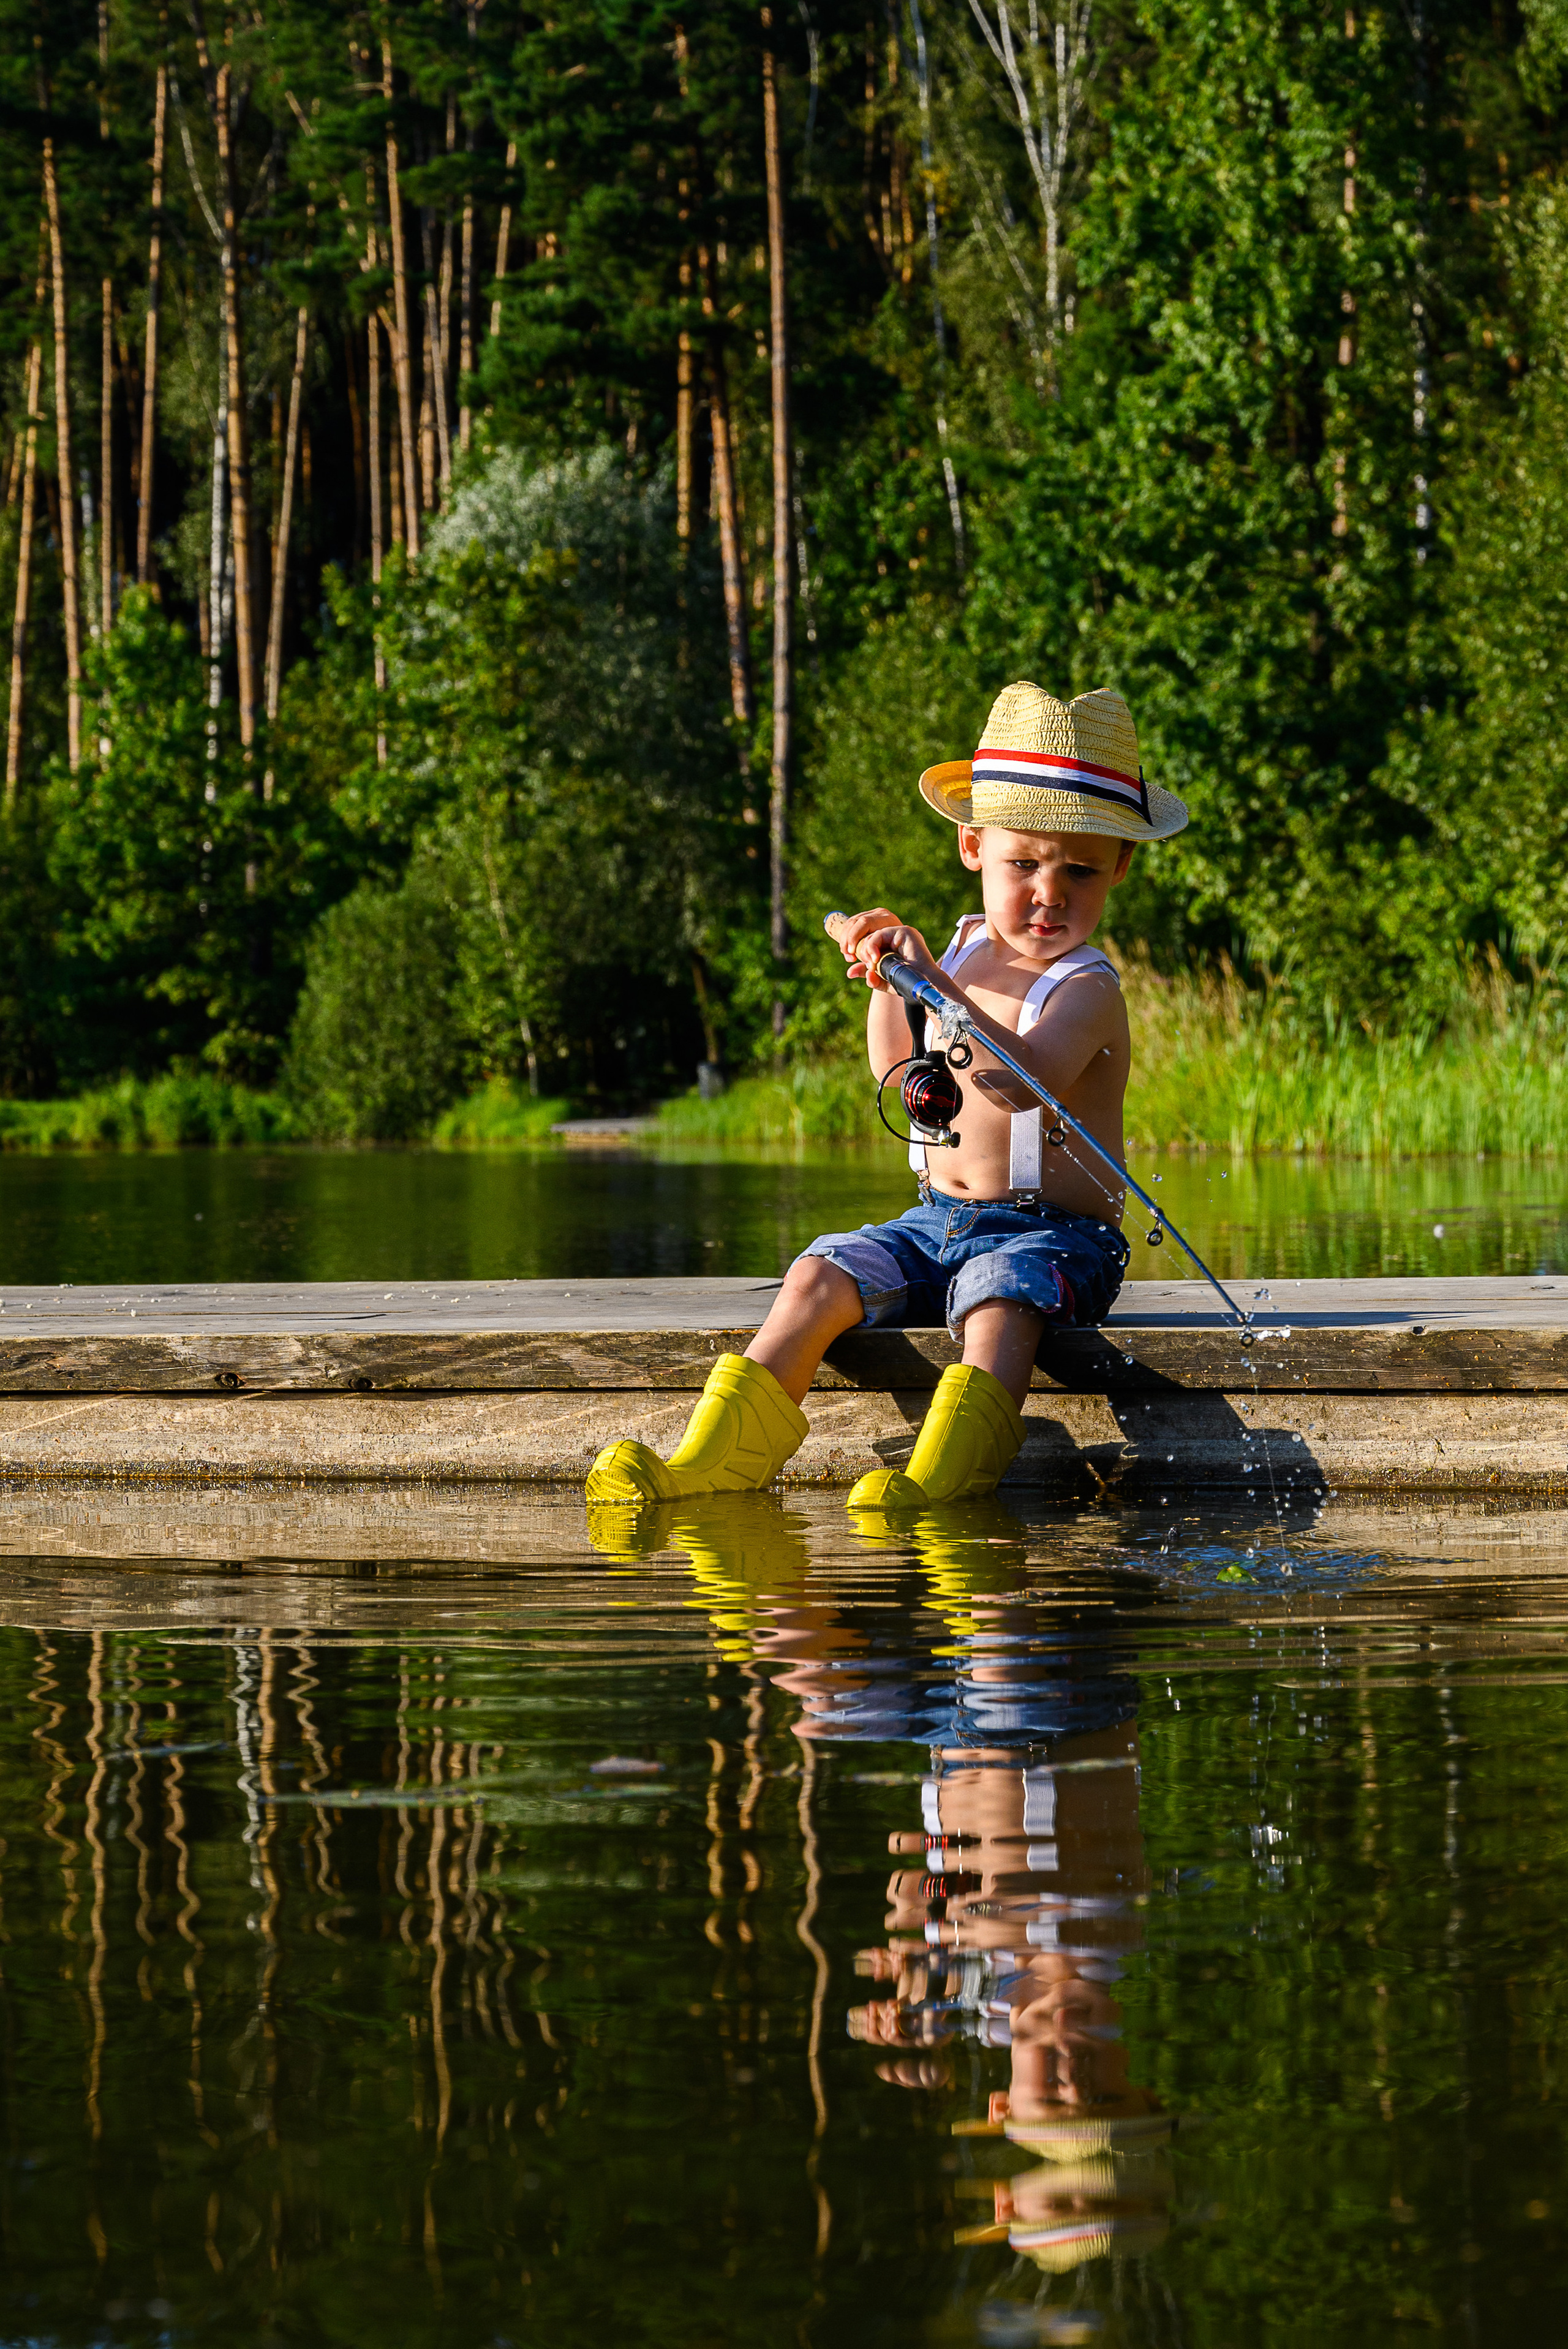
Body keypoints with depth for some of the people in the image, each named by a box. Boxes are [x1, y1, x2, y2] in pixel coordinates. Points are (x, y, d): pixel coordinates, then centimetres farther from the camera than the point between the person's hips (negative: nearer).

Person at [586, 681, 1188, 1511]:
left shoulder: (1086, 989, -13)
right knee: (820, 1279, -13)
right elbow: (899, 1072, 28)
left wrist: (937, 984, -42)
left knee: (1000, 1308, -37)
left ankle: (937, 1477, -54)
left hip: (1051, 1230, -7)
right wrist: (885, 984, 11)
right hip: (938, 1220, 7)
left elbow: (1025, 1077, -35)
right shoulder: (969, 951, 11)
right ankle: (716, 1457, -18)